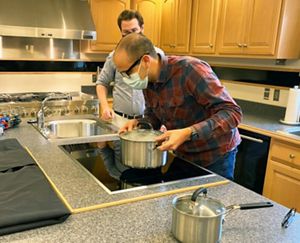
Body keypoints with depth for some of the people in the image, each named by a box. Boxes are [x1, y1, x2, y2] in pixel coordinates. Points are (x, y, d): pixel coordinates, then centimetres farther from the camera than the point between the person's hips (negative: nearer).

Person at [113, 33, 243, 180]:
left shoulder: (190, 70, -29)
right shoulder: (147, 82, -6)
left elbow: (232, 112, -30)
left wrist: (187, 133, -40)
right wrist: (138, 123, -13)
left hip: (215, 156, -6)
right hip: (183, 155, 6)